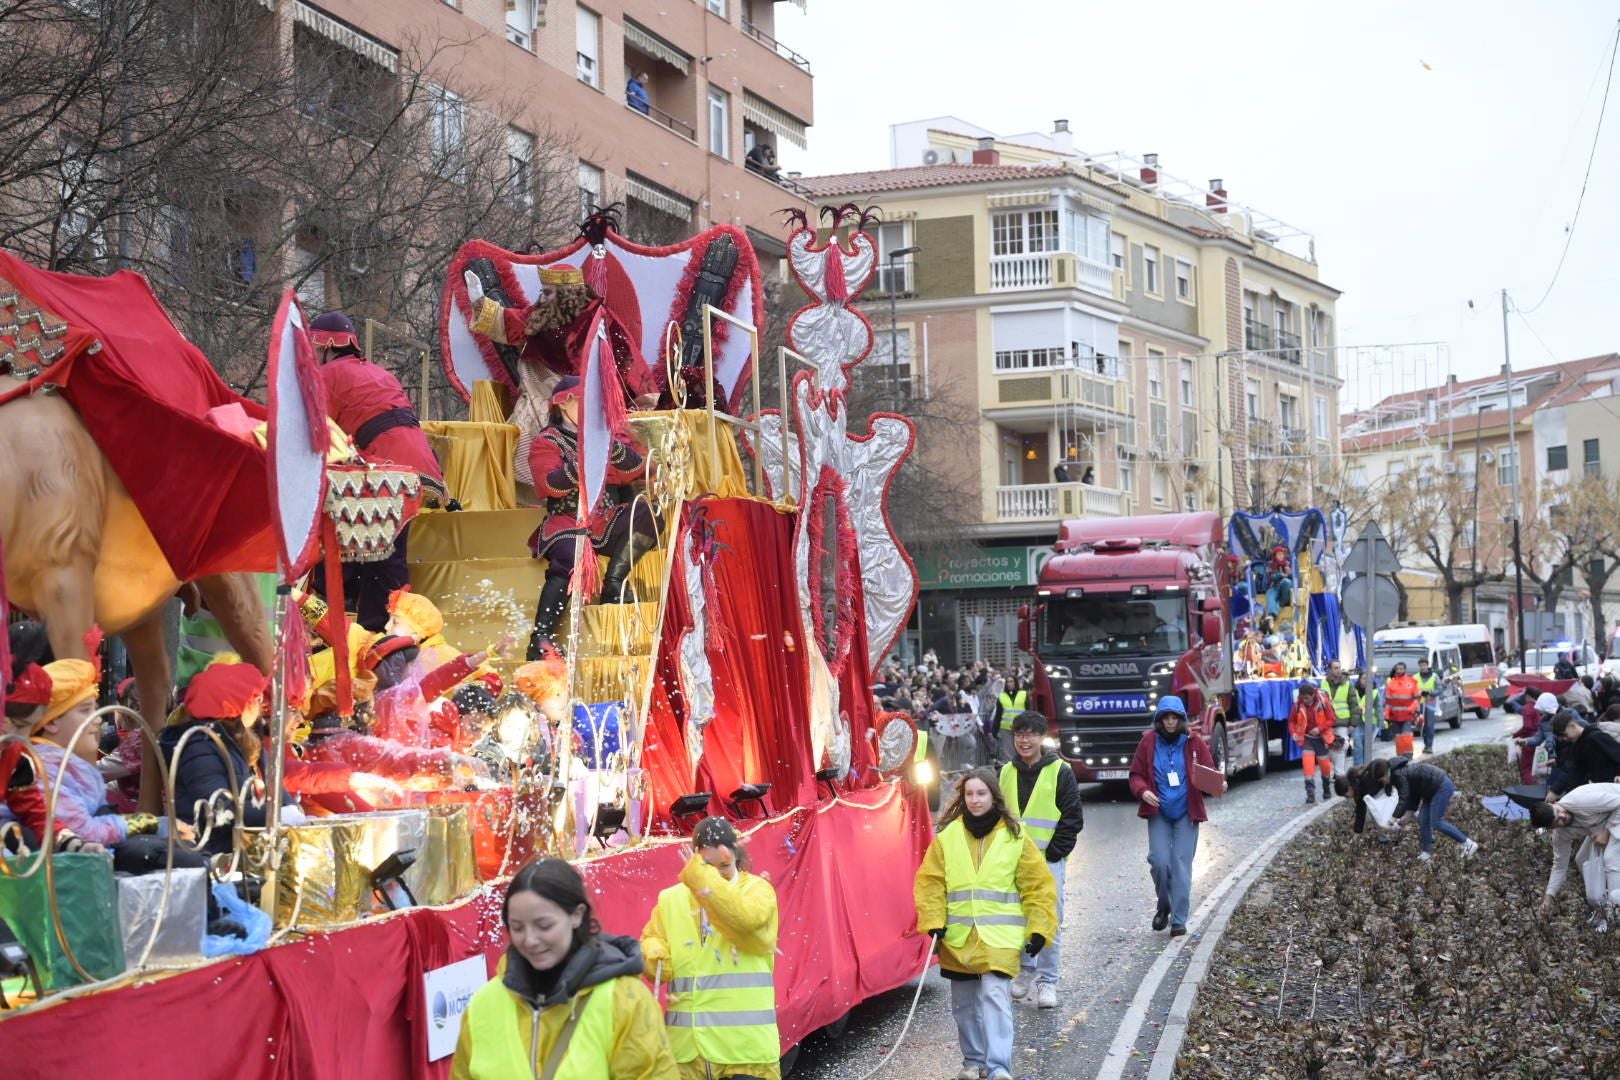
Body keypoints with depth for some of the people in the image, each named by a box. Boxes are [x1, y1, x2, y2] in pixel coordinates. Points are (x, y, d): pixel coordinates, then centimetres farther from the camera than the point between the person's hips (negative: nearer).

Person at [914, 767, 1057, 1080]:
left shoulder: (1015, 837, -1)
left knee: (995, 996, -15)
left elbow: (1038, 885, 1)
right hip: (958, 937, 3)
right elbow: (930, 882, 2)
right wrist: (934, 921, -10)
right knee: (964, 1002, 12)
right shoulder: (948, 836, 2)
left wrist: (1039, 929, -5)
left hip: (1000, 936, -3)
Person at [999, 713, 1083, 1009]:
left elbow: (1073, 817, -3)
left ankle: (1047, 981, 6)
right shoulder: (1006, 773, 9)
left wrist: (1054, 852, -9)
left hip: (1049, 859, -4)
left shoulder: (1060, 771, -3)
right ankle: (1025, 968, 27)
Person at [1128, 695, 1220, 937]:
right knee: (1160, 861, -10)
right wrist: (1142, 791, -15)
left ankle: (1179, 920, 4)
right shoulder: (1148, 742, 1)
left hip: (1186, 813, 0)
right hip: (1158, 812, 0)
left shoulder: (1194, 741, 0)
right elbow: (1136, 774, 6)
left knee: (1181, 864, -3)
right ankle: (1164, 906, 17)